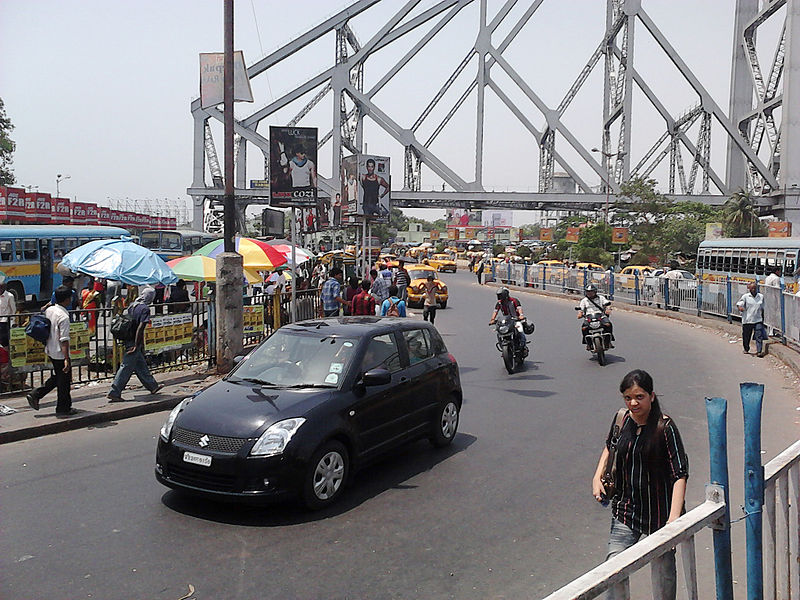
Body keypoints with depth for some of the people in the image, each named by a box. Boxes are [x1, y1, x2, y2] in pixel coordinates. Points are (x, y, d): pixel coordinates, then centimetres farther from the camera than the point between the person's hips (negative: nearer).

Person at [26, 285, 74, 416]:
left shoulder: (49, 310, 1)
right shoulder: (63, 316, -24)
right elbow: (64, 340, -26)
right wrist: (66, 359, -25)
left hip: (50, 350, 9)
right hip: (60, 353, -9)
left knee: (57, 377, 23)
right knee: (64, 380, 5)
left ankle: (35, 395, 18)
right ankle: (63, 409, 15)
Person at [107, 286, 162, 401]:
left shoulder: (132, 305, 9)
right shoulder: (145, 308, -14)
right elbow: (140, 328, -20)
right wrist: (136, 346, -19)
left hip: (128, 340, 9)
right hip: (134, 342, -9)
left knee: (141, 365, 19)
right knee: (126, 368, -3)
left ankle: (152, 386, 32)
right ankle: (114, 393, 0)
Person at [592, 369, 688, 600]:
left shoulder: (665, 427, -17)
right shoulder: (621, 420, -2)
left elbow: (680, 474, -20)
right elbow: (610, 447, 19)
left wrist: (674, 518, -28)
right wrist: (597, 477, 6)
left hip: (658, 513, -4)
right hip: (625, 510, 4)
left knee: (663, 566, 14)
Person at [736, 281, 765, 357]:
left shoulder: (761, 296, 10)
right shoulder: (745, 296, -1)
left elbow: (762, 308, 19)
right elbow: (739, 303, -12)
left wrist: (763, 318, 22)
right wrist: (740, 307, -36)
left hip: (758, 320, 2)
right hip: (747, 320, -2)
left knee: (759, 336, -9)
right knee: (746, 336, 9)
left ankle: (759, 351, -10)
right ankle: (746, 349, 29)